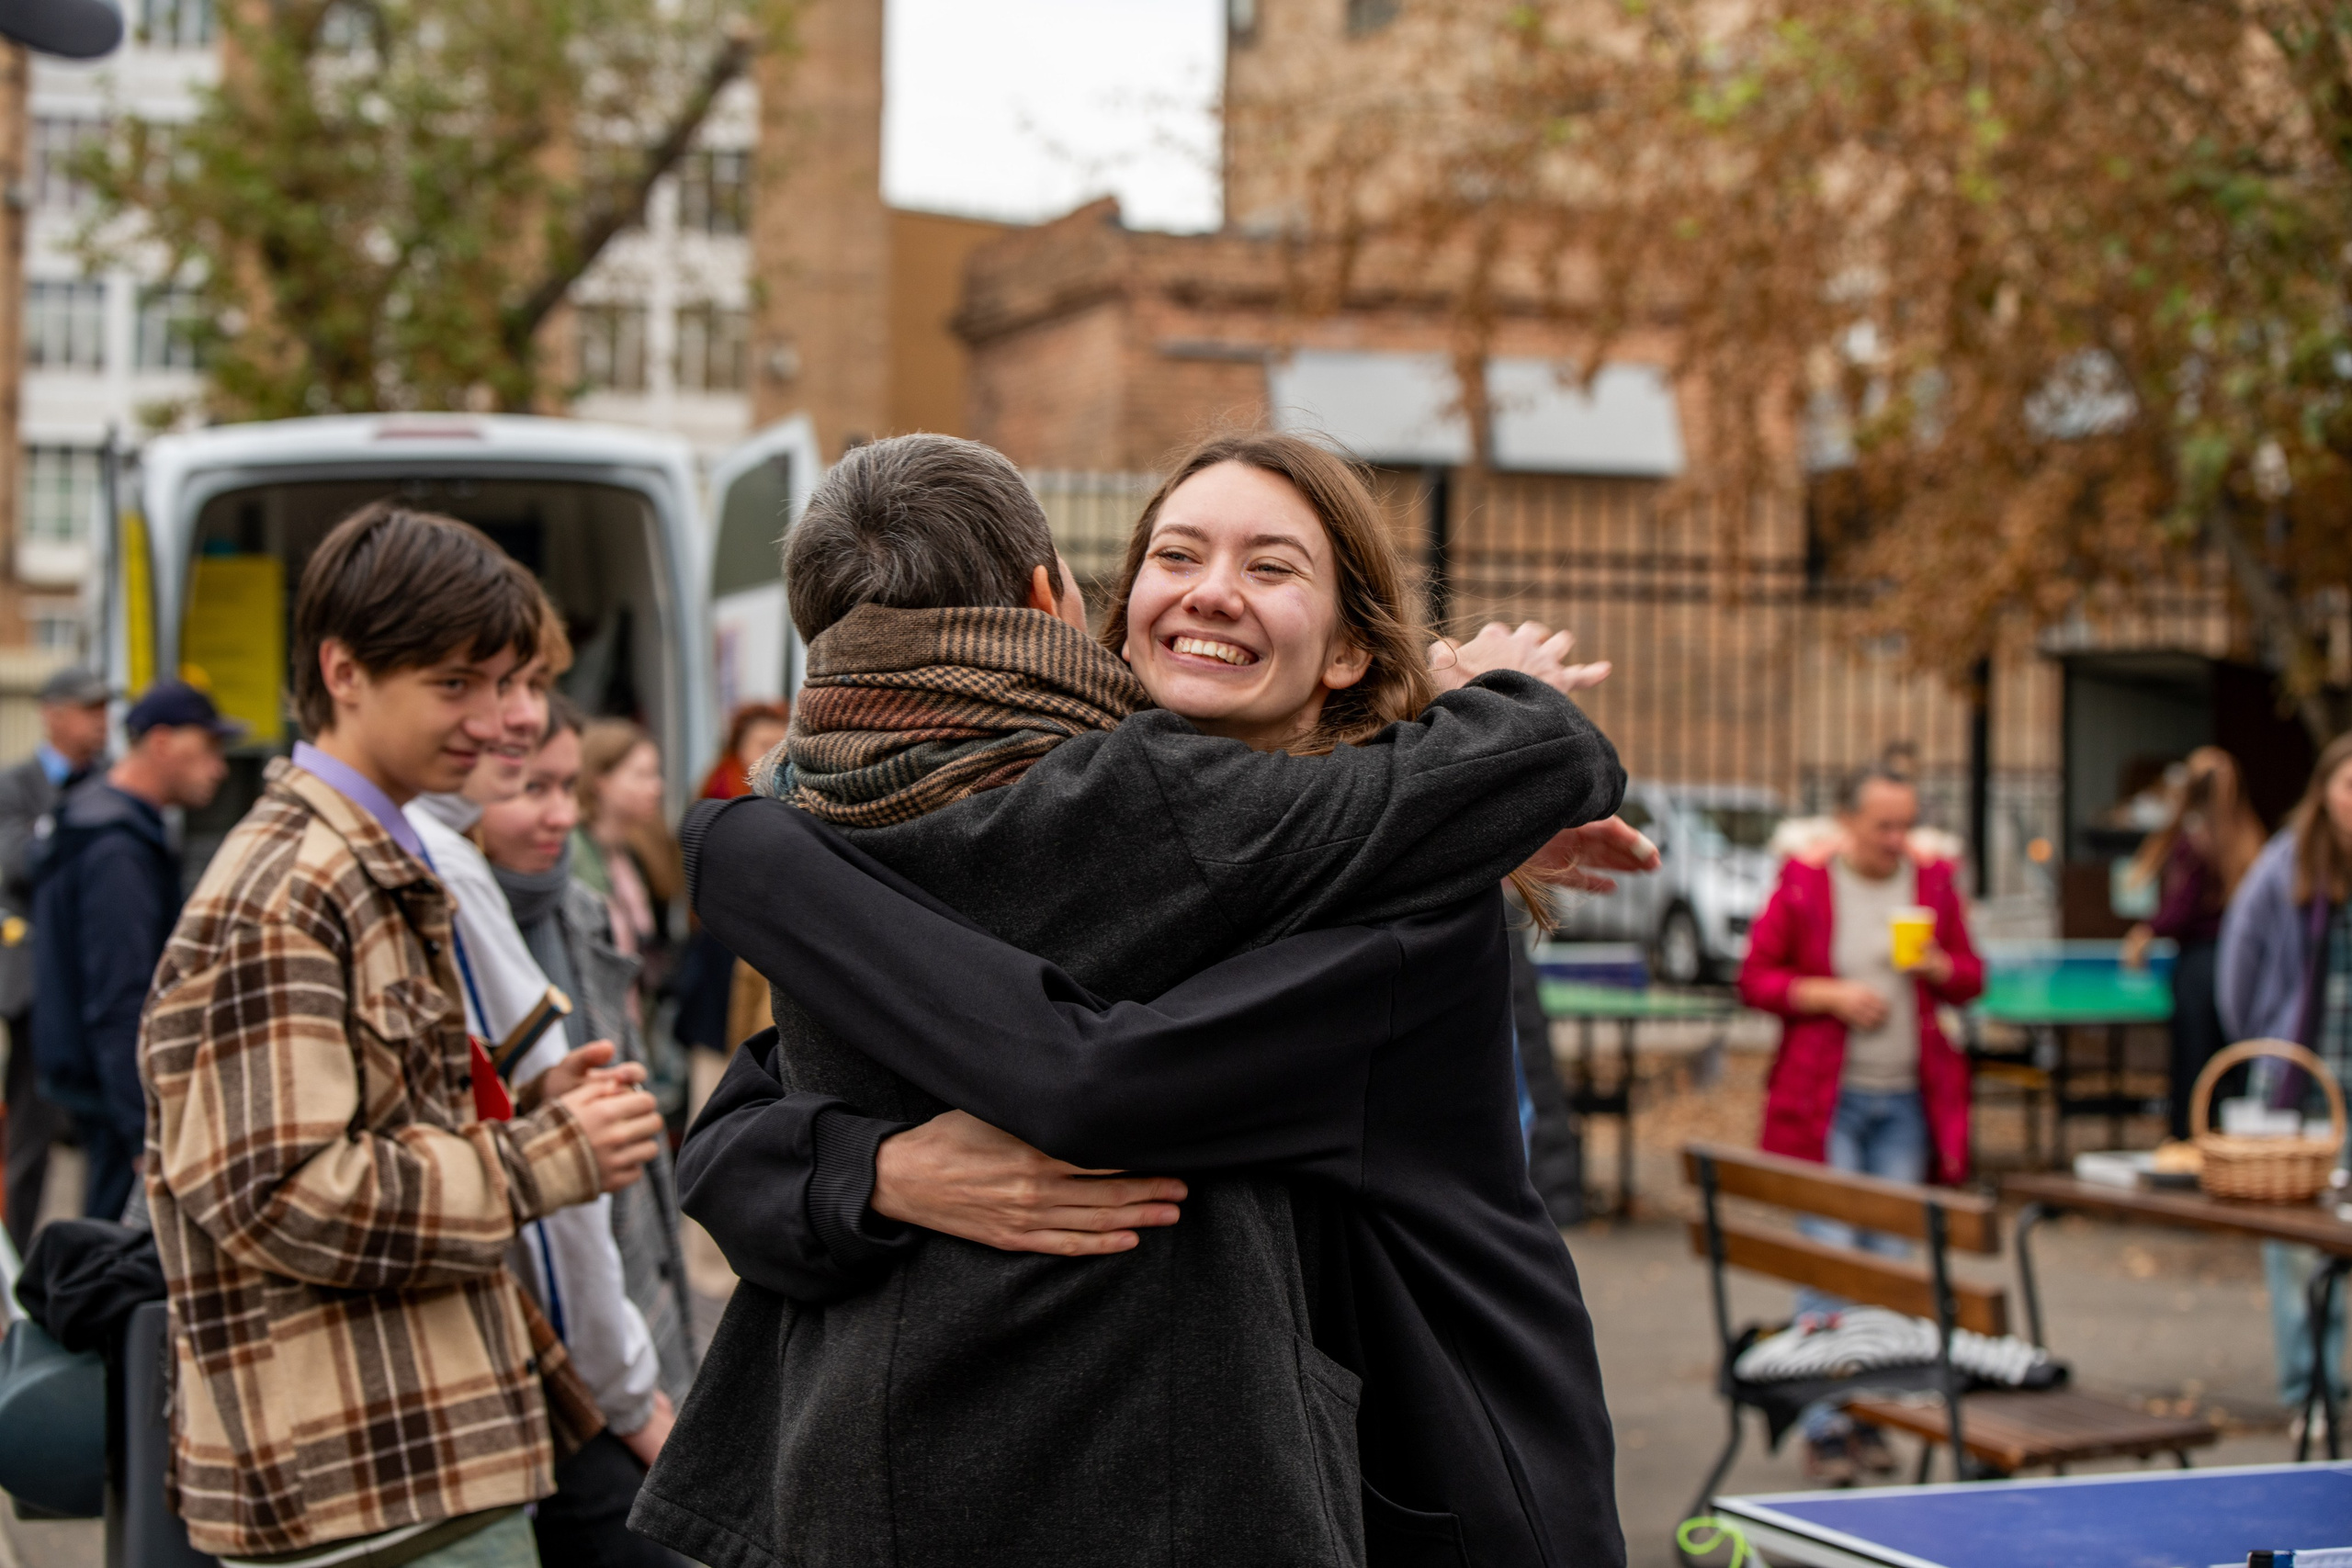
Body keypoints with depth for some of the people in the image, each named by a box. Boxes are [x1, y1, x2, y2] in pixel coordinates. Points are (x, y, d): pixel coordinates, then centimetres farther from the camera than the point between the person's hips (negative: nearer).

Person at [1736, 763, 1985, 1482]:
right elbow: (1755, 978, -2)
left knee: (1891, 1259, 7)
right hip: (1828, 1099, -4)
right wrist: (1831, 994, -15)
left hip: (1907, 1100, 4)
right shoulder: (1803, 884, -4)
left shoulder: (1932, 881, 6)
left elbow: (1971, 978, 12)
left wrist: (1938, 967, -10)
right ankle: (1823, 1427, -2)